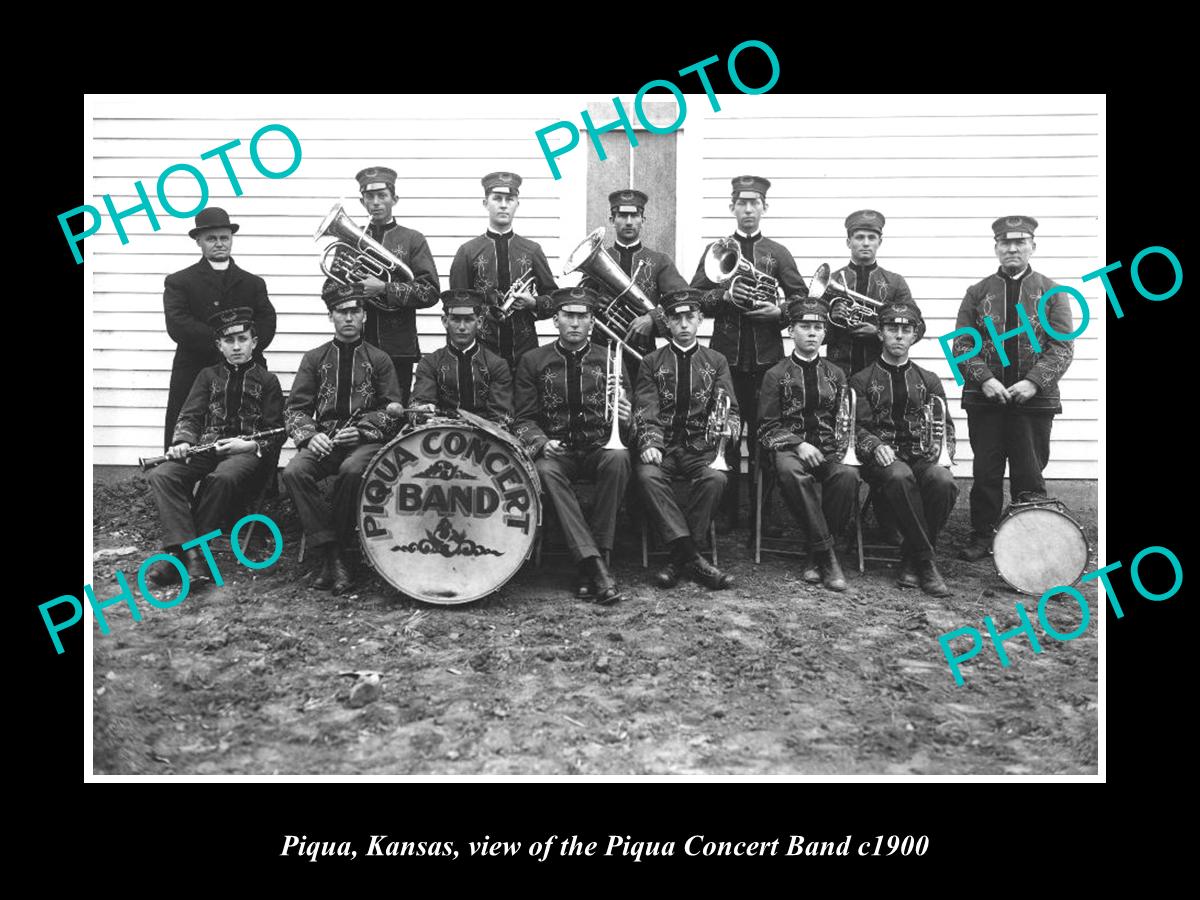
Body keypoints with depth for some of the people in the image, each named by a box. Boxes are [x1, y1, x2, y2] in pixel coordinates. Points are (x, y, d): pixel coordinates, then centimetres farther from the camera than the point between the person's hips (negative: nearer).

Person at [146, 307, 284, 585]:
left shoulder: (267, 381, 12)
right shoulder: (208, 375, 21)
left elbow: (276, 432, 5)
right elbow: (189, 416, 13)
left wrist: (250, 445, -14)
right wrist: (183, 441, -9)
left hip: (248, 450, -3)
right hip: (207, 446, 4)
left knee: (224, 477, -39)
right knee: (161, 475, -26)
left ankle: (181, 548, -26)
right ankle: (190, 552, -34)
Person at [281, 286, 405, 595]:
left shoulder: (379, 360, 10)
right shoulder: (314, 358, 14)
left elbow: (393, 411, 4)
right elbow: (296, 408, 9)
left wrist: (361, 430, -13)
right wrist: (309, 436, -12)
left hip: (366, 441, -2)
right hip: (323, 440, 2)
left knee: (352, 471, -36)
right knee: (294, 472, -29)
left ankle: (333, 551, -18)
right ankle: (332, 554, -25)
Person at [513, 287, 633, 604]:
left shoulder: (608, 360, 8)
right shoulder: (533, 361, 7)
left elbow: (625, 418, 7)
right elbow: (524, 420, 5)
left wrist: (625, 420, -19)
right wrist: (542, 443, -17)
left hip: (599, 447, 0)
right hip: (556, 450, 0)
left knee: (618, 458, -33)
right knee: (545, 470, -34)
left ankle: (598, 552, -27)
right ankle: (595, 565, -37)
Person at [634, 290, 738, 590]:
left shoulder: (716, 361, 14)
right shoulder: (651, 362, 12)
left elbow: (729, 408, 6)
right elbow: (645, 410, 1)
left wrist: (726, 426, -18)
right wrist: (650, 444, -17)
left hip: (701, 445, 0)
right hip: (663, 445, 0)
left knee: (715, 477, -32)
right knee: (647, 476, -33)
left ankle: (679, 557, -21)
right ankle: (692, 557, -32)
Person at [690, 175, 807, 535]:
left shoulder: (778, 253, 11)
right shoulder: (716, 250, 10)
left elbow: (801, 298, 9)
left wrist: (779, 311, -10)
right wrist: (724, 296, -13)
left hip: (767, 355, 0)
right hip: (726, 354, 0)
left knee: (764, 432, 2)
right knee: (725, 432, 2)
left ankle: (762, 510, 11)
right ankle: (727, 509, 11)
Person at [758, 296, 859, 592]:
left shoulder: (835, 375, 17)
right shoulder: (776, 375, 8)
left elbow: (844, 422, 15)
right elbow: (768, 427, 3)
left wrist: (839, 450, -7)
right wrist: (798, 445, -14)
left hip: (827, 448, 2)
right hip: (788, 446, -2)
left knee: (848, 475, -33)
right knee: (791, 472, -39)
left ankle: (816, 555, -21)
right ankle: (827, 554, -30)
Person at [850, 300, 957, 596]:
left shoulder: (928, 380, 21)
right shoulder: (861, 380, 12)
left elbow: (945, 425, 16)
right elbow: (857, 427, 3)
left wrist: (941, 447, -7)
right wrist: (876, 446, -18)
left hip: (921, 456, 3)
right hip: (883, 459, -2)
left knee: (944, 481, -33)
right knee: (900, 476, -38)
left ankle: (912, 558, -15)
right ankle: (927, 561, -28)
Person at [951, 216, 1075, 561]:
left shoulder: (1052, 293, 6)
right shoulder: (978, 292, 8)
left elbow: (1063, 346, -1)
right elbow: (962, 344, 2)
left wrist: (1033, 381, -14)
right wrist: (984, 379, -12)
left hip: (1034, 399, -1)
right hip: (985, 397, 1)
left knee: (1030, 476, 4)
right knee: (985, 473, 4)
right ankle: (982, 537, 13)